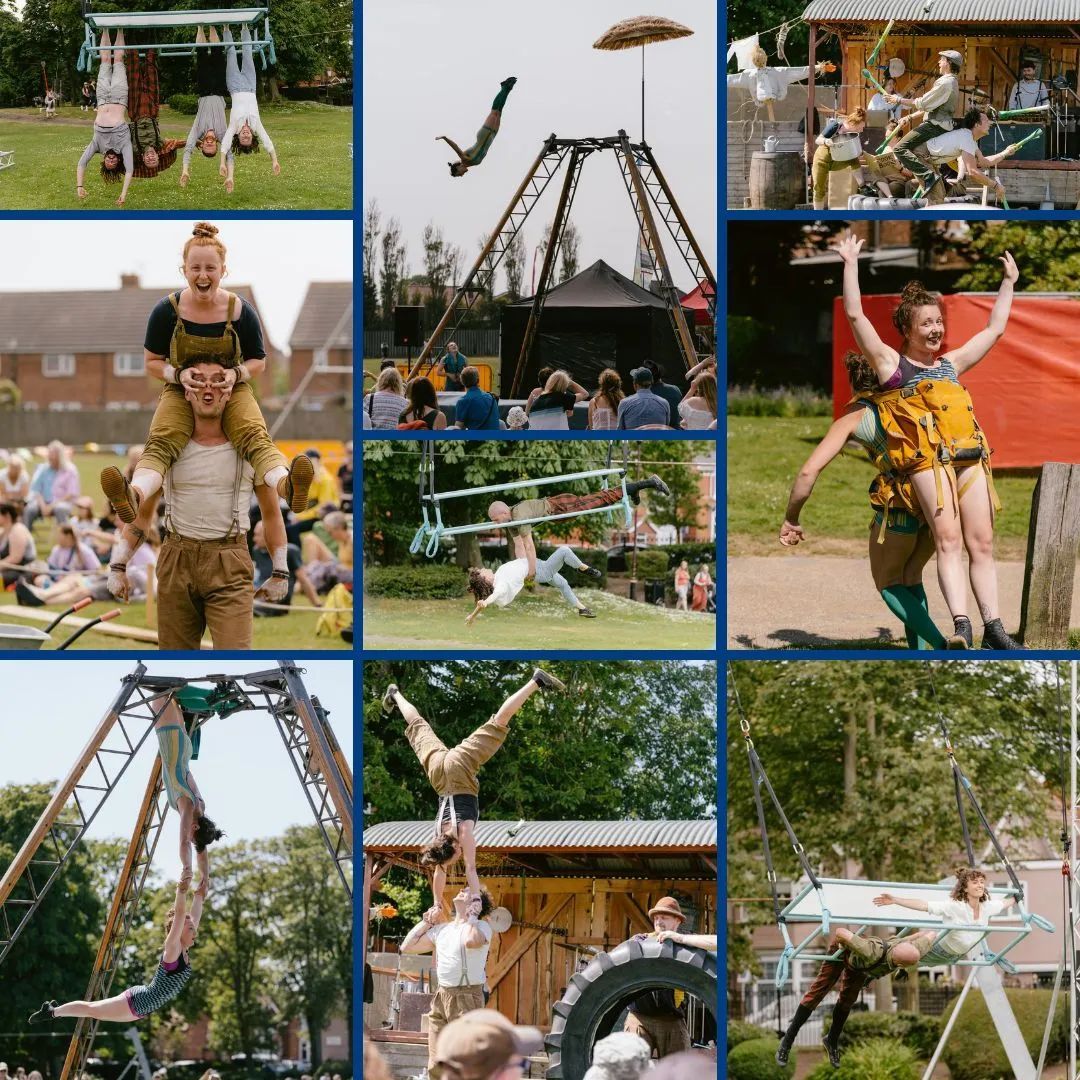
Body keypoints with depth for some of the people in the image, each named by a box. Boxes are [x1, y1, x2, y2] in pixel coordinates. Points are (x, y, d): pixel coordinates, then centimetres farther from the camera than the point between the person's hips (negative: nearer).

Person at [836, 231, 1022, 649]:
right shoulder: (891, 363, 11)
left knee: (981, 544, -1)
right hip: (927, 457, -6)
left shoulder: (950, 363, 26)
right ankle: (961, 625, -29)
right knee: (948, 538, -19)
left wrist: (1008, 283, 39)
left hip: (971, 456, 6)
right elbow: (855, 315, 3)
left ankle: (994, 630, -2)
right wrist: (850, 265, 3)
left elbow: (995, 328, 36)